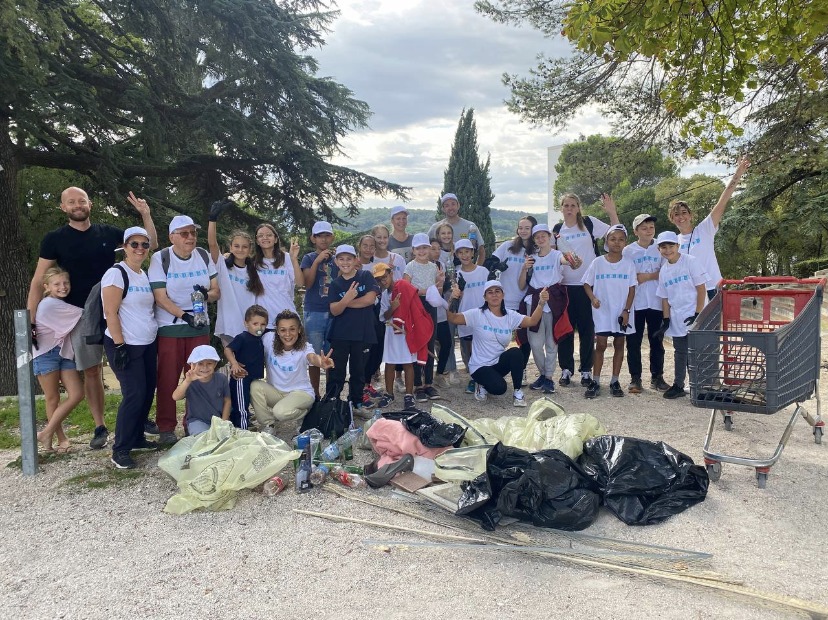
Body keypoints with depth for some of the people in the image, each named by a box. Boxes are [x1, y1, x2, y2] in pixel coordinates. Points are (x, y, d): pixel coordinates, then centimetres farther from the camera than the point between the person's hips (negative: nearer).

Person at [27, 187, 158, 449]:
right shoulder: (54, 239, -1)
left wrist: (145, 214, -3)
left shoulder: (108, 232, 4)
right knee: (91, 371, 4)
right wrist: (30, 321, -10)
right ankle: (100, 427, 15)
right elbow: (38, 282, -2)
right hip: (82, 314, -1)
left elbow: (151, 245, 11)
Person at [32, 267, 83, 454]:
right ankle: (62, 438, 14)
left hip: (64, 353, 8)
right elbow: (81, 314, -14)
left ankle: (47, 433, 10)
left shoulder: (61, 306, 16)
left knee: (77, 394, -1)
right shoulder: (49, 304, -13)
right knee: (53, 399, 2)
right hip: (46, 354, -8)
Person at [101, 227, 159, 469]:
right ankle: (120, 449, 1)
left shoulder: (146, 275, 12)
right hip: (125, 345, -7)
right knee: (134, 394, -10)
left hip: (148, 344, 8)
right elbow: (110, 312, -15)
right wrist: (120, 345, -19)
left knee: (148, 392, 9)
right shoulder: (116, 273, -11)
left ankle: (137, 437, 24)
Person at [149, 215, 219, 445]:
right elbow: (160, 297, -11)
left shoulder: (203, 256, 4)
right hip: (169, 328, -3)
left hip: (200, 327, 3)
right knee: (168, 380, 2)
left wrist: (207, 294, -18)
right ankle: (166, 428, 13)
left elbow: (216, 291, 5)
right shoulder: (160, 258, -6)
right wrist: (183, 315, -24)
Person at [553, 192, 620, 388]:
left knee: (587, 328, 4)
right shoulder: (557, 230, 7)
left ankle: (586, 370, 14)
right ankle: (566, 369, 17)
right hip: (565, 285, 2)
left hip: (587, 284, -2)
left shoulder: (589, 223, 0)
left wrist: (611, 212, -12)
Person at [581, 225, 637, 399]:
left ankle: (615, 381, 17)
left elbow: (632, 289, 0)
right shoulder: (598, 262, -1)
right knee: (600, 345, -1)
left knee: (619, 345, 8)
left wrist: (626, 310, -8)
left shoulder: (628, 264, 0)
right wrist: (593, 298, -14)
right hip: (602, 311, -1)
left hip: (622, 312, 1)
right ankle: (595, 381, 5)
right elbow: (587, 283, 4)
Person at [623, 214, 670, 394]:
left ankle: (657, 377, 18)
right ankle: (635, 378, 10)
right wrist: (655, 275, -9)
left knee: (656, 341, 8)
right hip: (635, 303, -1)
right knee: (633, 342, 2)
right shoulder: (628, 251, 2)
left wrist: (645, 276, -11)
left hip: (656, 303, 1)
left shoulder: (661, 249, 6)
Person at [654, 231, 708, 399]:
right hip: (677, 319, 5)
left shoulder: (691, 262, -7)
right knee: (680, 352, 13)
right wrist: (665, 321, 6)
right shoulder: (664, 270, 9)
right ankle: (678, 385, 21)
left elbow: (701, 289, -9)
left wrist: (698, 314, -14)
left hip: (693, 316, -5)